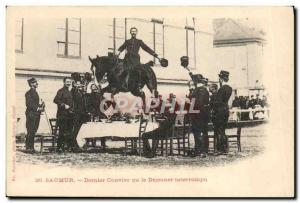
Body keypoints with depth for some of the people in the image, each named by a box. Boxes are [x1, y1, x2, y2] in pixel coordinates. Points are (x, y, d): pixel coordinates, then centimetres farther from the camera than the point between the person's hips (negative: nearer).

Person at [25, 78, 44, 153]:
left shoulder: (35, 93, 19)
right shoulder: (29, 93, -8)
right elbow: (29, 104, -16)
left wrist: (41, 106, 6)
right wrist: (37, 108, -19)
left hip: (36, 114, 8)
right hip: (31, 114, -8)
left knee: (33, 131, 9)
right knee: (30, 131, -7)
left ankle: (31, 147, 13)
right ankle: (28, 147, -2)